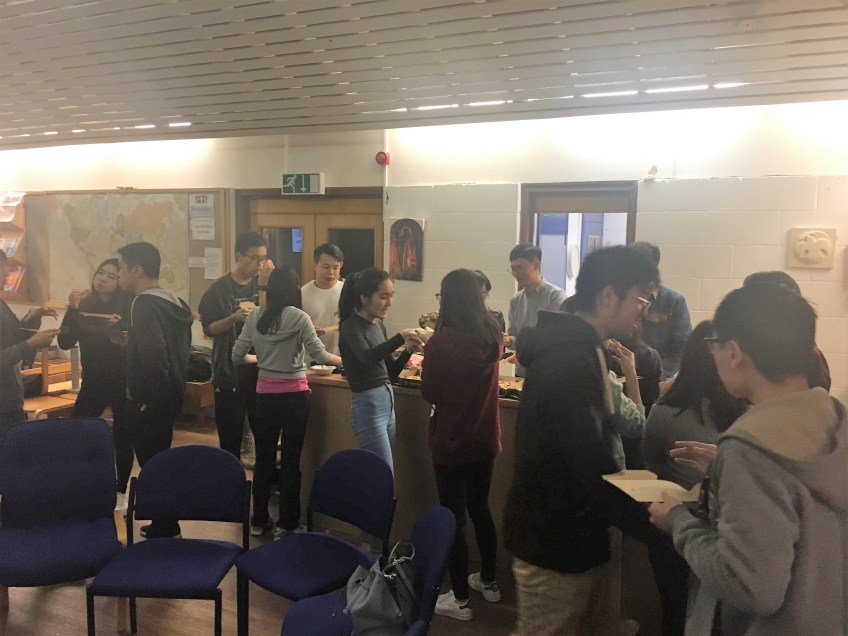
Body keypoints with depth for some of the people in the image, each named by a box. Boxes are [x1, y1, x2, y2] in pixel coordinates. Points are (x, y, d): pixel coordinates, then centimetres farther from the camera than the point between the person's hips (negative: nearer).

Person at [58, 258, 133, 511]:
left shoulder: (128, 307, -7)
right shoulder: (82, 305, -1)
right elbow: (65, 343, -10)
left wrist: (121, 331, -28)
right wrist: (72, 310, -19)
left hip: (123, 382, -2)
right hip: (93, 382, 2)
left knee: (123, 436, 6)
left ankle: (120, 492, 21)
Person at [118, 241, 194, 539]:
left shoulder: (144, 305, -19)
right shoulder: (173, 302, 9)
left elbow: (154, 356, -29)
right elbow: (181, 350, 18)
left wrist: (152, 399, -21)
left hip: (149, 401, -9)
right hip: (169, 396, 9)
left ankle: (165, 532, 11)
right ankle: (166, 525, 30)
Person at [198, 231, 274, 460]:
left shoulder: (263, 284, 6)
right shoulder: (219, 289, -2)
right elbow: (209, 329, -3)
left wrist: (264, 286, -14)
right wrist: (234, 318, -19)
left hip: (260, 370, 2)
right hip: (228, 372, -2)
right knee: (230, 435, 7)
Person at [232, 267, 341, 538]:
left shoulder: (254, 317, 2)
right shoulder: (298, 317, -11)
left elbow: (237, 357, 5)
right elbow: (320, 355, -13)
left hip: (265, 393, 4)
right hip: (294, 394, -4)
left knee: (264, 458, 13)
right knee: (291, 459, 6)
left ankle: (259, 520, 24)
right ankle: (286, 524, 14)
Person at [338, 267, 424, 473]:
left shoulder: (379, 325, 11)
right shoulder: (351, 326, -12)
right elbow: (367, 357, -32)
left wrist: (408, 350, -2)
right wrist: (401, 337, -34)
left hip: (388, 403, 8)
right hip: (368, 406, -8)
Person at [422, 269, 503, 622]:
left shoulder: (440, 342, -21)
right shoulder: (493, 336, -3)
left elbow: (430, 394, -10)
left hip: (451, 442, -6)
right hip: (485, 439, 6)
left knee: (453, 518, 7)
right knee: (480, 509, 22)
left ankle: (460, 599, 18)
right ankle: (488, 581, 38)